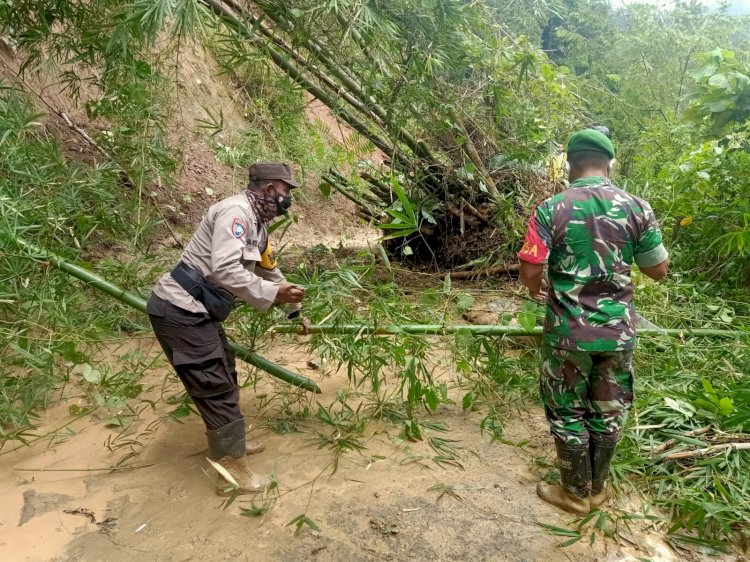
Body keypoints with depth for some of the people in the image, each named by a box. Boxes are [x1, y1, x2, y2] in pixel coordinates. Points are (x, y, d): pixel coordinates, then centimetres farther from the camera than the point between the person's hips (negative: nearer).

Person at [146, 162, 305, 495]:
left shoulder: (257, 224, 15)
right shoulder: (236, 212, -17)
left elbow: (269, 271, 28)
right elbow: (225, 270, -30)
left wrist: (295, 311, 35)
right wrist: (272, 294, -22)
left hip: (195, 312, 10)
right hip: (179, 311, -10)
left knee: (223, 378, 21)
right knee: (216, 386, -5)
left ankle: (226, 444, 39)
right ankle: (233, 470, 6)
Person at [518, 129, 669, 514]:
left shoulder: (551, 209, -11)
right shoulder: (636, 207, -4)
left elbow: (529, 271, -13)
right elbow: (659, 271, 2)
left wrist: (534, 290, 9)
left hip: (568, 332, -3)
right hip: (618, 331, 3)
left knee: (567, 414, 14)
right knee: (608, 413, 19)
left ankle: (576, 494, 29)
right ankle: (597, 489, 37)